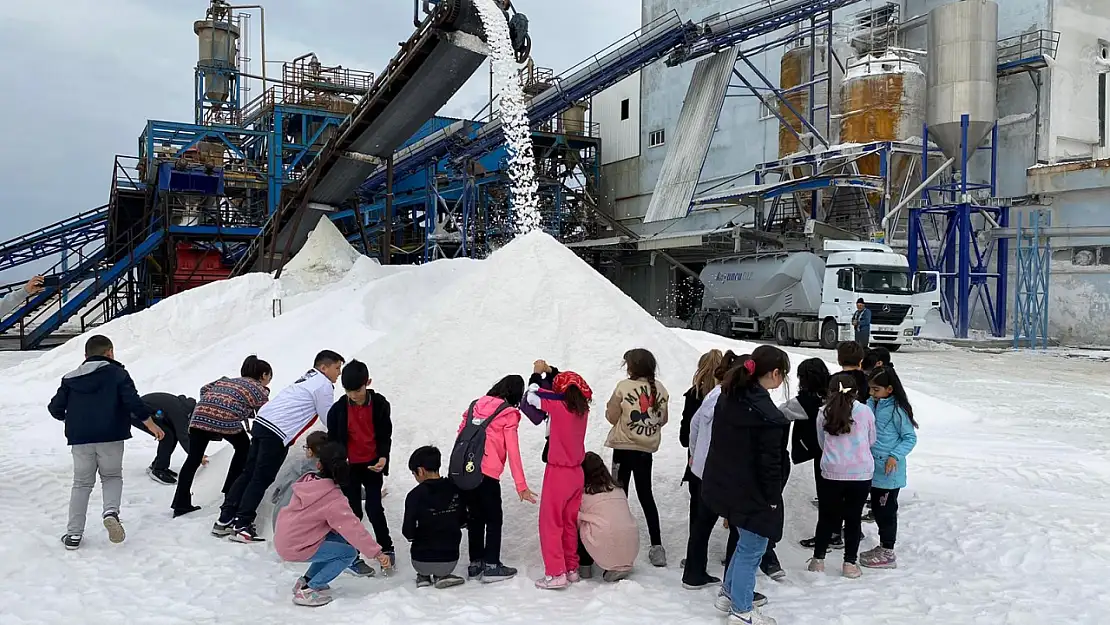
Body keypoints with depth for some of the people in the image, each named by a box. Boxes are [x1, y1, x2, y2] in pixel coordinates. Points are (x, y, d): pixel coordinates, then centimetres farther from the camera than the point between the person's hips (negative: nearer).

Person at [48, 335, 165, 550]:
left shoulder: (70, 379, 11)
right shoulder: (117, 373, 0)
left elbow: (55, 407, 9)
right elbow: (133, 402, -10)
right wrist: (151, 425, 0)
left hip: (80, 439, 3)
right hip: (111, 438, -2)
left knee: (81, 484, 14)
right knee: (112, 476, 16)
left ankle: (73, 534, 12)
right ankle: (111, 511, -12)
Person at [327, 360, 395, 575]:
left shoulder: (380, 404, -8)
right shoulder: (338, 409, -9)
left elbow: (385, 434, 0)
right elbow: (333, 439, 1)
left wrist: (383, 457, -14)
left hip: (373, 465, 0)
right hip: (349, 466, 0)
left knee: (374, 509, -1)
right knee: (353, 511, 5)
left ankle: (386, 548, 17)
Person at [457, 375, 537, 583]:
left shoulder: (476, 405, 16)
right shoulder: (509, 414, 0)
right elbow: (513, 452, -4)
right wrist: (521, 485, -2)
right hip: (487, 474, -6)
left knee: (475, 517, 17)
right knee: (494, 519, 8)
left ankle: (475, 564, 23)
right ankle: (492, 567, 8)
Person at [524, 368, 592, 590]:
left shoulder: (558, 405, -17)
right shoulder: (583, 409, 0)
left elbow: (532, 396, -8)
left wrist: (538, 373, 9)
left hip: (558, 472, -6)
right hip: (577, 473, 6)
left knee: (551, 523, 2)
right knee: (570, 523, 17)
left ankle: (556, 573, 0)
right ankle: (572, 569, 23)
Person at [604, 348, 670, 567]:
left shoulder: (624, 387, -13)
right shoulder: (660, 389, -2)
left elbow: (612, 417, -6)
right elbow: (663, 420, 7)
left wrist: (611, 408, 13)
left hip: (624, 448, -4)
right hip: (647, 449, 4)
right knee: (646, 495, 13)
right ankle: (656, 546, 9)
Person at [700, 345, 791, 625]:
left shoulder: (729, 397, 3)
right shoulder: (767, 414, -25)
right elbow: (770, 462, -21)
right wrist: (772, 498, -9)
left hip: (724, 484, 9)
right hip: (753, 493, -9)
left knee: (746, 542, 24)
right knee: (752, 549, 7)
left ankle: (728, 594, 34)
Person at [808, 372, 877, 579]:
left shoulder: (823, 413, -3)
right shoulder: (865, 411, -4)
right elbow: (871, 441, 10)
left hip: (832, 472, 1)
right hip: (861, 473, 0)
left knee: (827, 516, 14)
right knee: (853, 518, 10)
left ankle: (818, 560, 21)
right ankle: (850, 563, 16)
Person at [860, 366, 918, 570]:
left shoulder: (897, 409, -16)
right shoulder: (871, 404, 4)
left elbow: (910, 438, -11)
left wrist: (895, 456, -22)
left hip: (889, 472, -7)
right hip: (873, 470, 7)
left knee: (887, 510, 3)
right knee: (877, 509, 18)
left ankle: (887, 554, 14)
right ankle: (883, 546, 32)